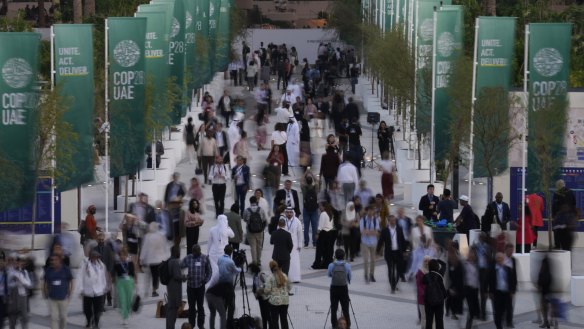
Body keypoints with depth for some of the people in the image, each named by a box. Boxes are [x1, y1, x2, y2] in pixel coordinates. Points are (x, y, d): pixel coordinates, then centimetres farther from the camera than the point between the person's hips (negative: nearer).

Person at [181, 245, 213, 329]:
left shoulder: (205, 258, -2)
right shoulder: (188, 258, -2)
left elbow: (209, 271, 5)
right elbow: (179, 266, -8)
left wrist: (206, 280, -9)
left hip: (200, 286, 0)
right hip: (190, 285, 0)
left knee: (200, 306, 7)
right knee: (191, 306, 7)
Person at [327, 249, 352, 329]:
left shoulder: (331, 265, -10)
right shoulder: (347, 265, -10)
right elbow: (349, 277, 1)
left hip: (334, 288, 0)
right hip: (344, 288, 0)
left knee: (334, 308, 10)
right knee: (345, 308, 9)